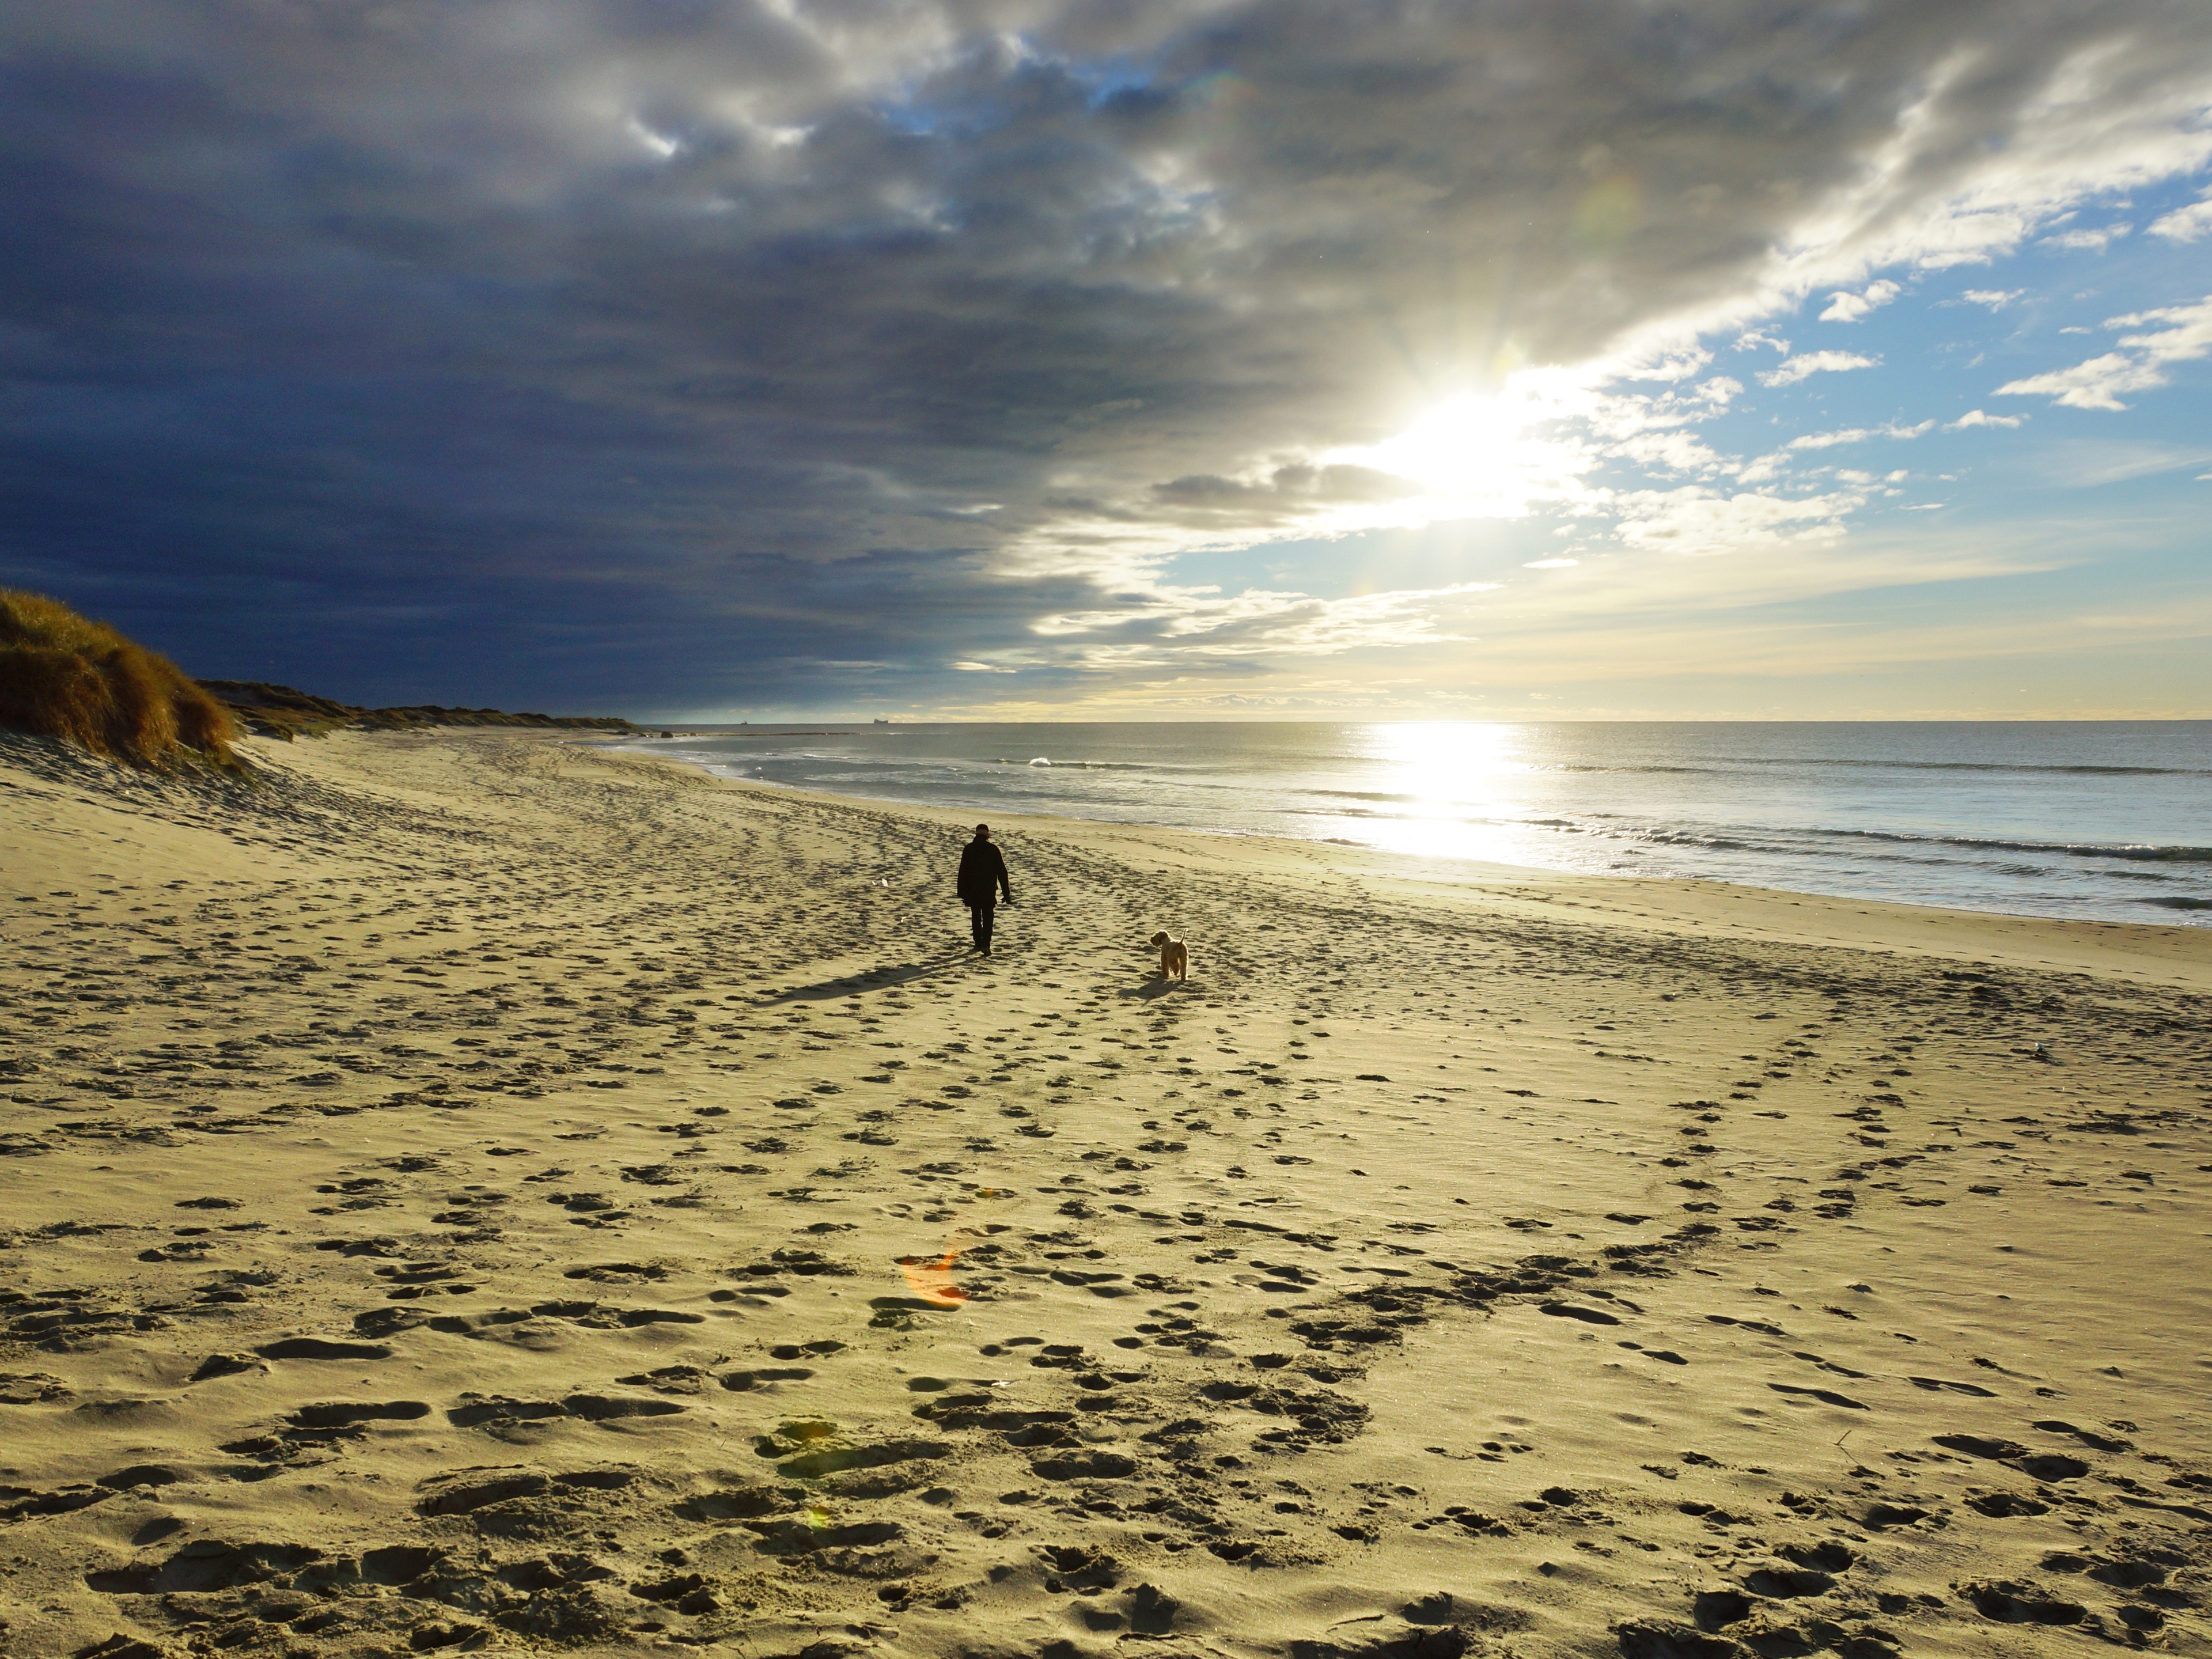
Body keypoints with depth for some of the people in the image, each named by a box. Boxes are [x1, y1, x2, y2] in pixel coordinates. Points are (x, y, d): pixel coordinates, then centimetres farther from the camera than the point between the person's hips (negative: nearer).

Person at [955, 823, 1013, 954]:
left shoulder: (968, 849, -3)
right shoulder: (993, 849, -3)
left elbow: (963, 872, -2)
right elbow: (1002, 872, -1)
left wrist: (962, 892, 4)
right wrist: (1006, 893, 4)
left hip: (972, 890, 1)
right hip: (989, 890, -1)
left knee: (976, 917, 15)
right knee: (988, 918, 2)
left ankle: (978, 943, 20)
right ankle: (985, 944, -13)